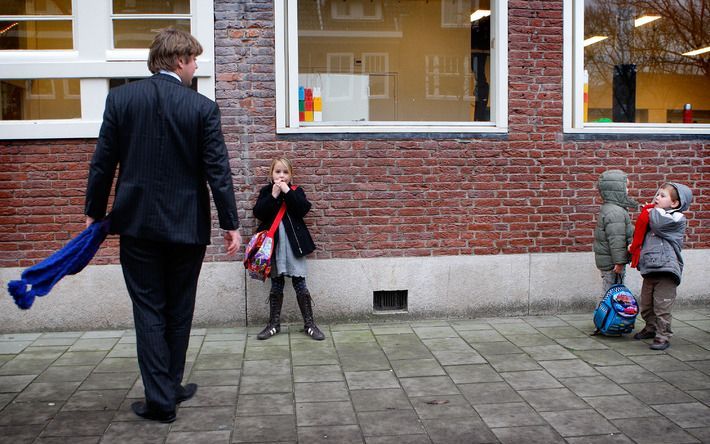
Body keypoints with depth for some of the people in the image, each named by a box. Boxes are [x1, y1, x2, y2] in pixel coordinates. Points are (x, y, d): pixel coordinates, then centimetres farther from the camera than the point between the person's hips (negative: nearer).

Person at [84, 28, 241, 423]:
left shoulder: (120, 98, -2)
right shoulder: (203, 107, -7)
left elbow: (103, 162, 1)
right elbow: (217, 170, -8)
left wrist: (94, 212, 12)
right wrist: (231, 224, 0)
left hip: (138, 224, 1)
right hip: (187, 226, -1)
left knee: (149, 311, 7)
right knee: (178, 312, 14)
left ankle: (161, 399, 6)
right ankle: (171, 388, 27)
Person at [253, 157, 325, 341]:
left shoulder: (296, 191, 6)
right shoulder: (266, 191, 7)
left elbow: (304, 209, -12)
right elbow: (259, 213, -7)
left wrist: (288, 192, -16)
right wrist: (273, 196, -15)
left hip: (294, 243, -1)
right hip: (274, 243, 1)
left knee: (300, 284, -1)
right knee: (276, 284, 9)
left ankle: (309, 324, 6)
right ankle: (274, 324, 18)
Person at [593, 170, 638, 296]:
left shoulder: (608, 209, 13)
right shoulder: (615, 212, -21)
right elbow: (616, 240, -24)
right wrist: (619, 262, -21)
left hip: (606, 260, 10)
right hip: (612, 262, -10)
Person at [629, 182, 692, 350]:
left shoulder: (677, 218, -7)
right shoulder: (654, 215, 18)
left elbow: (658, 224, -24)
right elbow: (641, 235, 30)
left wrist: (653, 211, -7)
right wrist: (634, 246, 14)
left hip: (666, 269, -8)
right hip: (649, 269, 8)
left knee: (661, 306, -7)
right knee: (646, 305, 17)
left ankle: (663, 336, 1)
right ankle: (651, 328, 35)